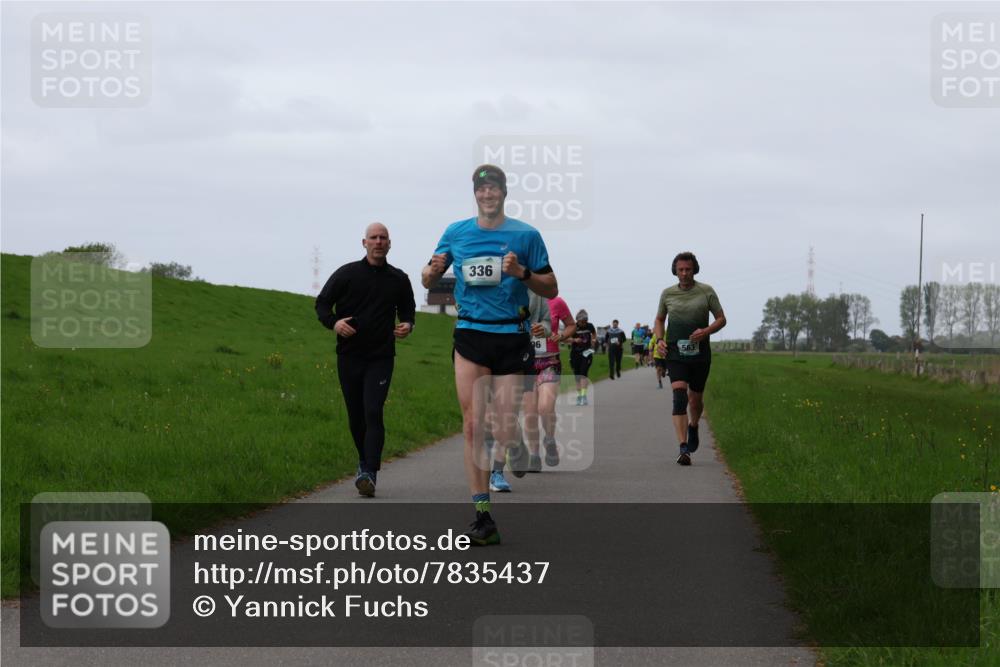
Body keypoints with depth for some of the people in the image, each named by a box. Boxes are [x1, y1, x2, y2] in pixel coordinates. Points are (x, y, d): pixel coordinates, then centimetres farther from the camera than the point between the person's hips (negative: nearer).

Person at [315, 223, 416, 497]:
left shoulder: (398, 279, 7)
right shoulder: (347, 274, 2)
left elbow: (407, 309, 22)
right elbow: (322, 303, 6)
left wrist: (407, 325, 0)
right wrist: (333, 322, -15)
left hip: (380, 358, -1)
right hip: (349, 356, 1)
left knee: (373, 413, -15)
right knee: (355, 415, 9)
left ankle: (369, 473, -21)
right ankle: (364, 461, 31)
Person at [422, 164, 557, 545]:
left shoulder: (526, 235, 4)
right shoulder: (456, 233, 10)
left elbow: (551, 290, 7)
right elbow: (428, 282, 18)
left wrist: (522, 273, -12)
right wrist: (433, 269, -6)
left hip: (512, 338, -1)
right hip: (470, 335, 1)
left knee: (507, 431, -4)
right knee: (473, 424, -9)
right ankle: (481, 512, -10)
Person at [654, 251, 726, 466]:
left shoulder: (706, 292, 1)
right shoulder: (667, 294, 5)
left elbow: (721, 319, 4)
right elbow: (659, 319, 19)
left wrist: (706, 331, -15)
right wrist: (659, 339, 1)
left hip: (700, 354, 1)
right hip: (675, 354, -1)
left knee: (695, 400, 13)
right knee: (679, 398, -18)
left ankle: (693, 426, 48)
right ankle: (684, 449, -25)